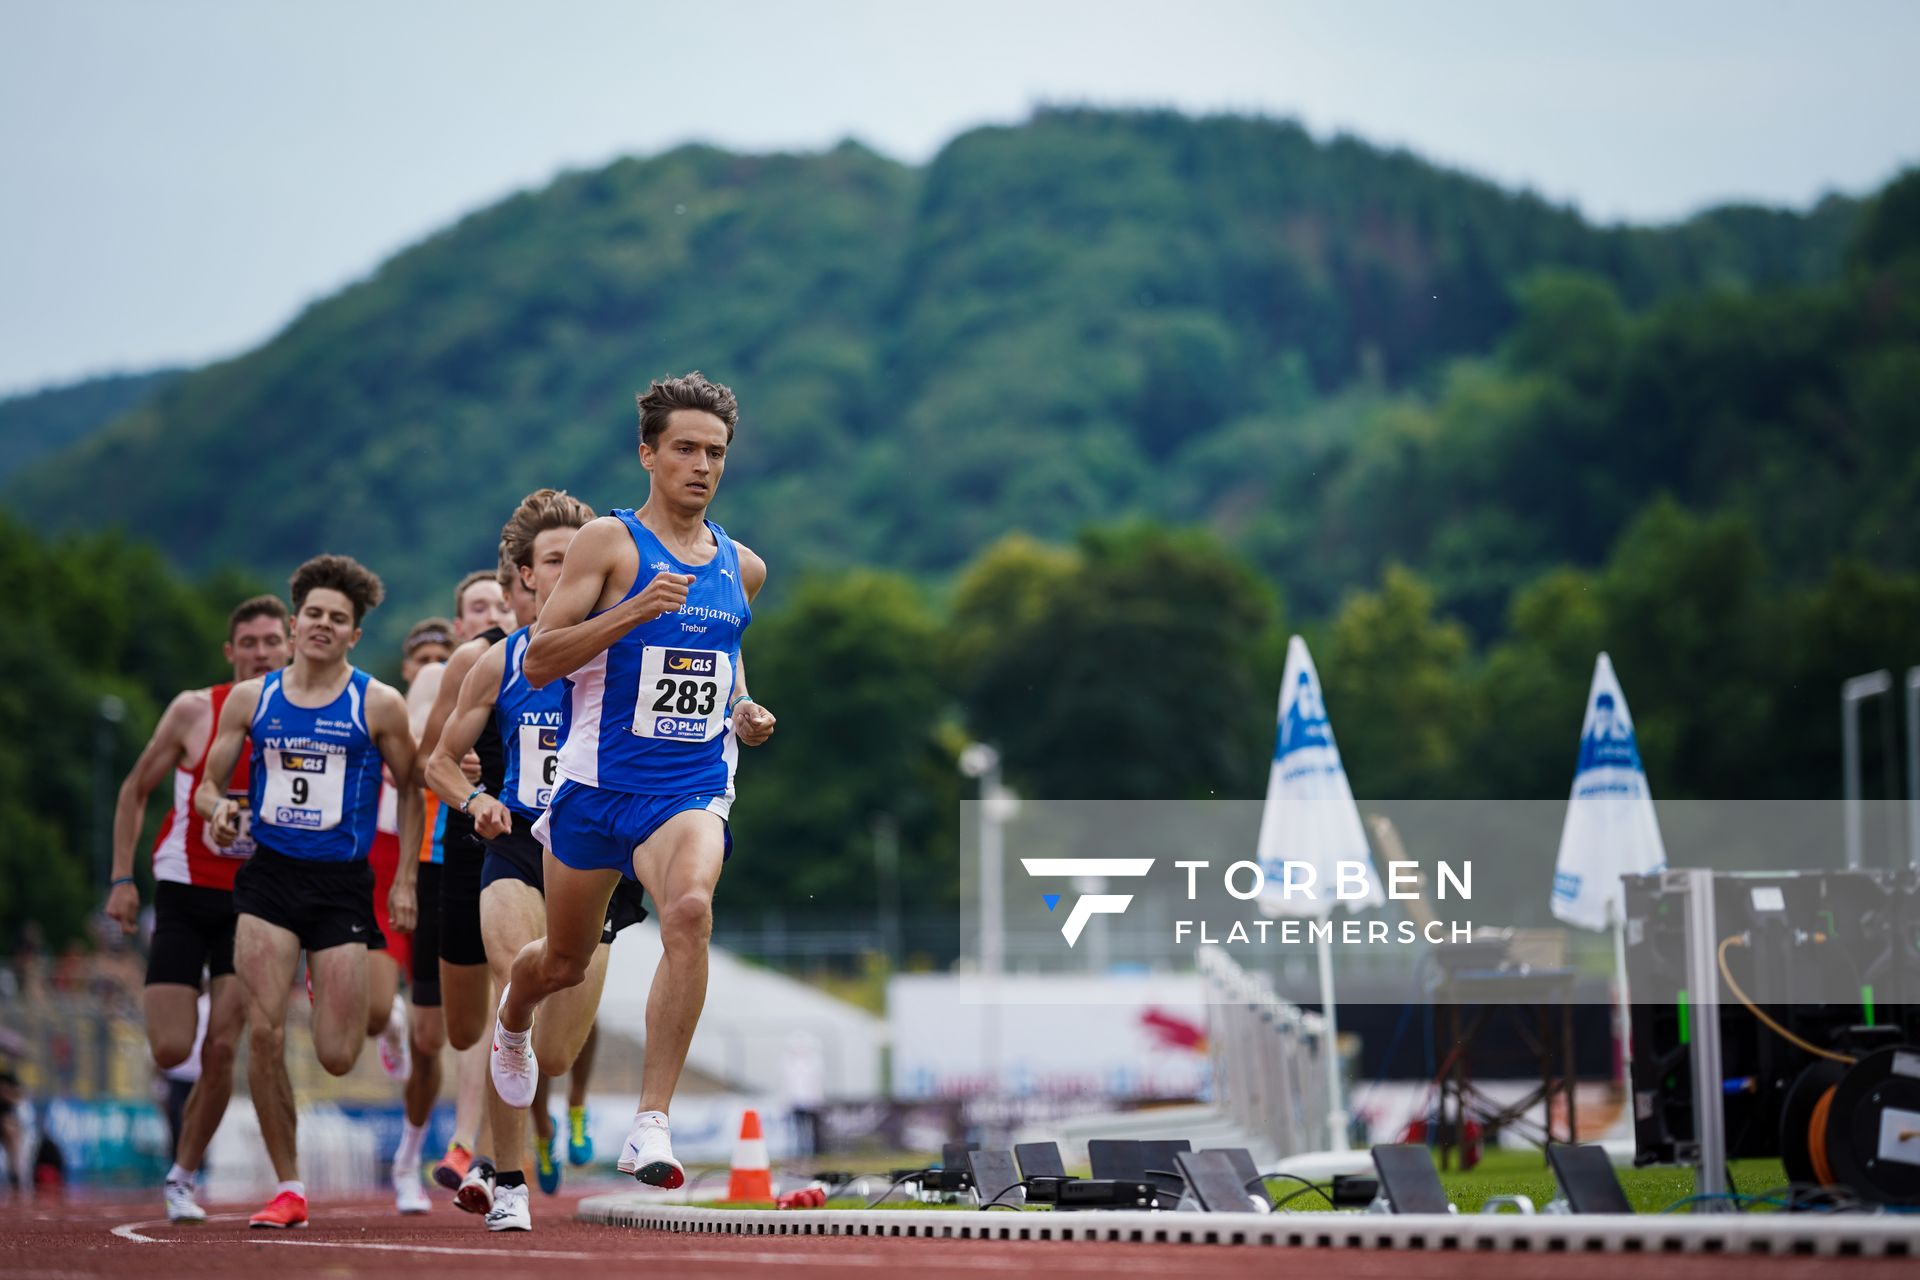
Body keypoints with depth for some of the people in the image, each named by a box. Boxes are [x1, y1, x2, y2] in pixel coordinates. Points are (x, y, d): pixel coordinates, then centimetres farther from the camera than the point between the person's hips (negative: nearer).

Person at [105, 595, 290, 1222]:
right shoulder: (195, 711, -7)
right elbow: (134, 791, 3)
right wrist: (122, 878, -2)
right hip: (184, 894, -1)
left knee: (222, 1048, -8)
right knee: (171, 1050, -9)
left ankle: (182, 1177, 8)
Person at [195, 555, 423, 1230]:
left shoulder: (378, 705, -1)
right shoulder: (250, 699, 6)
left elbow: (411, 788, 8)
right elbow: (207, 782, 14)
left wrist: (404, 880, 3)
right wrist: (217, 808, -10)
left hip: (343, 883, -2)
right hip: (268, 876, 2)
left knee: (337, 1057, -2)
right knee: (264, 1032, -12)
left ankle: (344, 1000, 39)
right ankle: (288, 1187, 1)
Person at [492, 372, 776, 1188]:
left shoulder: (742, 568, 10)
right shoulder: (609, 542, -5)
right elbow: (537, 662, -11)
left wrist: (744, 712, 11)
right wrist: (634, 610, -23)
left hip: (692, 788, 2)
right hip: (598, 783, -2)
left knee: (689, 910, -29)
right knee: (566, 961, 13)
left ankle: (652, 1123, -28)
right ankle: (511, 1020, 53)